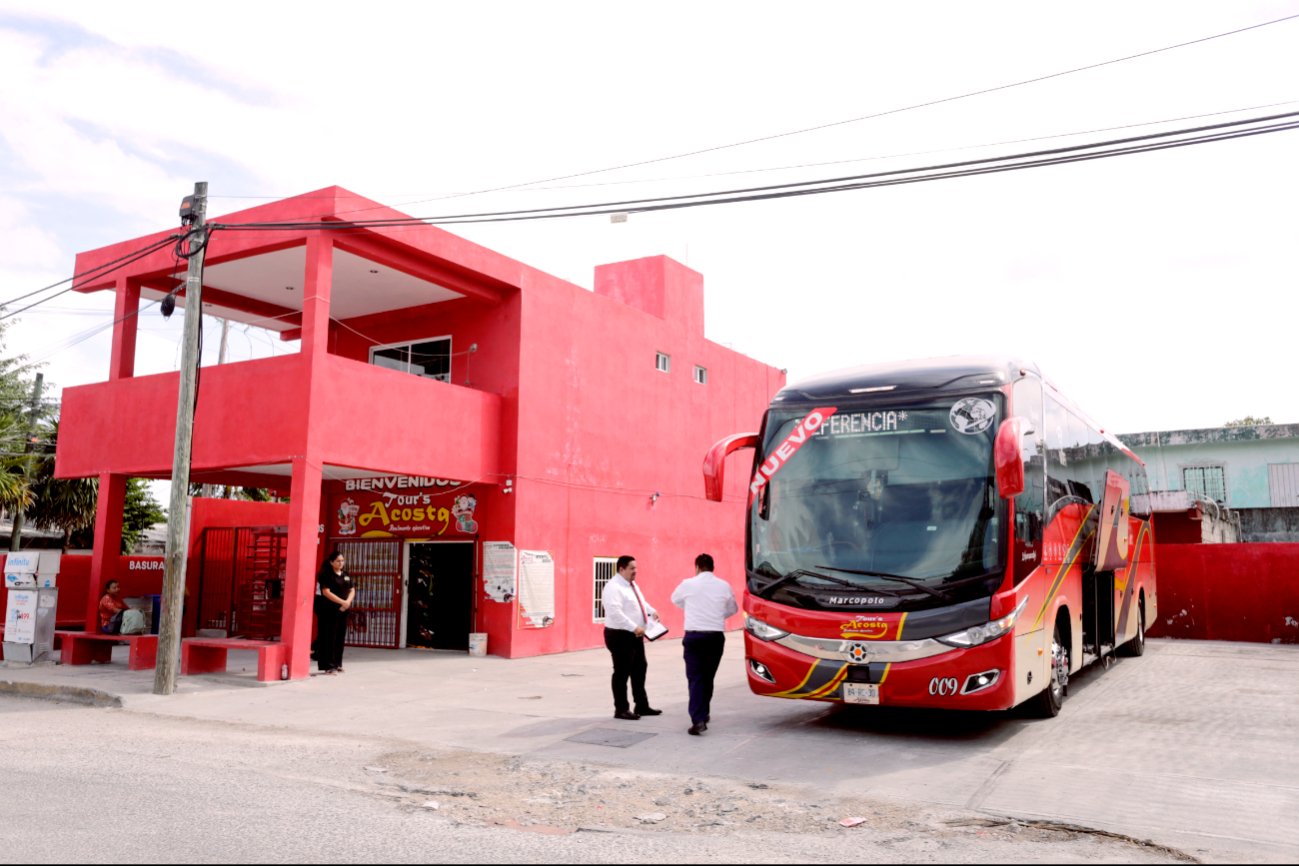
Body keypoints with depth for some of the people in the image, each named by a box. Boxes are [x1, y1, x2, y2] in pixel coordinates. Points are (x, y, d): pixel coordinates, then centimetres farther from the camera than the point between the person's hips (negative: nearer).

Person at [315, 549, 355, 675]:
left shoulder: (346, 575, 14)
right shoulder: (326, 575, -7)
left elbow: (352, 590, 13)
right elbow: (326, 592, -16)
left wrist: (348, 602, -7)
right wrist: (342, 602, -20)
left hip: (343, 611, 7)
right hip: (329, 611, -7)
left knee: (340, 638, 9)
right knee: (329, 638, -5)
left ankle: (337, 664, 18)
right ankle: (328, 666, -2)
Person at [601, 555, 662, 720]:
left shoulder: (633, 585, 13)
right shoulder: (613, 587, -19)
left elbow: (642, 602, 23)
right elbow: (615, 613, -28)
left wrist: (652, 612, 3)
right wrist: (634, 627, -30)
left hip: (635, 635, 10)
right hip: (620, 635, -10)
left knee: (639, 670, 16)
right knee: (622, 672, -2)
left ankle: (642, 706, 27)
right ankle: (621, 709, 7)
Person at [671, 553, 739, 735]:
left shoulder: (688, 584, -3)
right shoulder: (724, 586, 1)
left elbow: (675, 599, 18)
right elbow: (733, 609, 15)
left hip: (693, 636, -2)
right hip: (716, 636, 2)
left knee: (695, 678, -3)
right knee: (708, 678, 17)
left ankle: (698, 719, -16)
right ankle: (703, 713, 29)